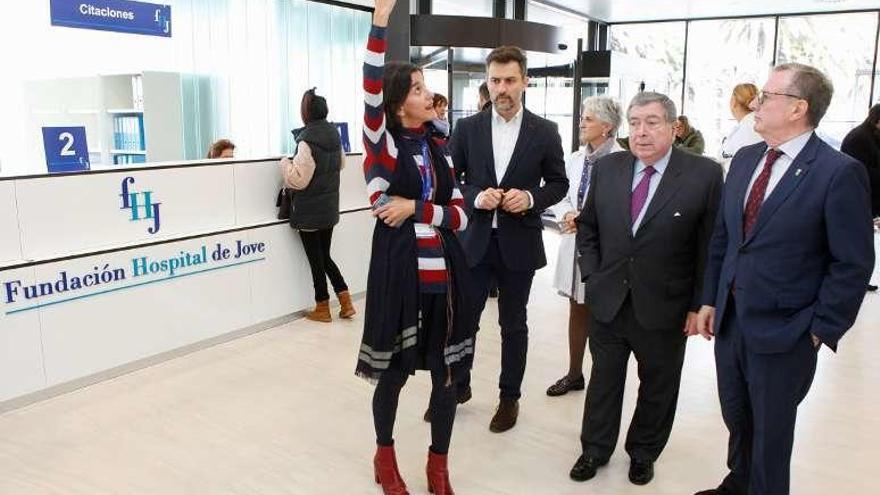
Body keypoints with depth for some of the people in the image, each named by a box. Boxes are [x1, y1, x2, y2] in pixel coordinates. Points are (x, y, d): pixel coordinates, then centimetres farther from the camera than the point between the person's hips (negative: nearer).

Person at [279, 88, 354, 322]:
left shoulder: (308, 140, -20)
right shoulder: (334, 134, 5)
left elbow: (298, 179, -19)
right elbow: (341, 163, 23)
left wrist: (285, 162, -4)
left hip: (309, 211, -7)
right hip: (330, 207, 7)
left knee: (315, 259, 5)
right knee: (325, 255, 17)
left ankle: (322, 308, 15)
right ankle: (345, 301, 13)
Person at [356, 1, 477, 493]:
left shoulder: (438, 144, 8)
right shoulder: (382, 142, -4)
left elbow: (461, 214, 2)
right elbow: (371, 87, -23)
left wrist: (415, 208, -13)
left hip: (447, 276, 4)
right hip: (399, 274, -4)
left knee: (448, 374, 11)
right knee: (393, 374, 12)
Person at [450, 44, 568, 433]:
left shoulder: (545, 132, -1)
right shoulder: (467, 128, 1)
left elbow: (558, 183, 5)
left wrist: (530, 198, -14)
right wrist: (476, 197, -15)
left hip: (519, 242, -1)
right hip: (474, 240, 1)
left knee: (513, 325, 11)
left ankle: (509, 397, 28)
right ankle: (457, 385, 31)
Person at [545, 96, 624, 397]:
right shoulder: (575, 159, 7)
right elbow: (561, 196, 12)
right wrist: (567, 215, -7)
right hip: (575, 243, 6)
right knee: (577, 310, 16)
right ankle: (575, 374, 30)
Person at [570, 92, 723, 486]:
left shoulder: (705, 175, -11)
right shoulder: (607, 168, 0)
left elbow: (711, 247, -8)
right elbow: (587, 227, 10)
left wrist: (699, 305, -8)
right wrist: (592, 275, 1)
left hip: (664, 307, -2)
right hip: (607, 302, 3)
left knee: (657, 387, 16)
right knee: (603, 380, 17)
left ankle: (643, 453, 38)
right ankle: (595, 449, 36)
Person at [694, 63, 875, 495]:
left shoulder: (840, 172, -14)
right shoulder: (745, 159, 5)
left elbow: (853, 263, -12)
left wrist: (822, 329, -11)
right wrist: (710, 299, 9)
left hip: (783, 330, -6)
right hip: (730, 318, 6)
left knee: (771, 429, 12)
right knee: (735, 417, 22)